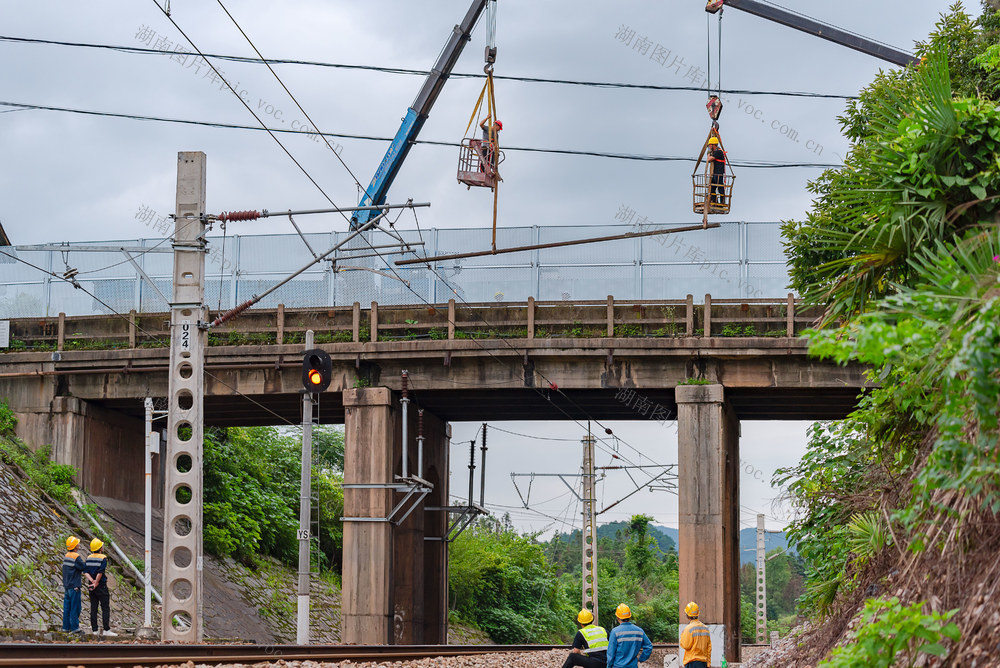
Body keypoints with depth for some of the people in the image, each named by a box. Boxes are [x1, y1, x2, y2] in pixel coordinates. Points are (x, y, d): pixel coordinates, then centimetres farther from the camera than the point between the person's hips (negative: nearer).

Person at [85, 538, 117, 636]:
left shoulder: (89, 558, 8)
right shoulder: (103, 558, -11)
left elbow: (86, 572, 0)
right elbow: (100, 573, -18)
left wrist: (92, 581, -9)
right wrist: (96, 583, -11)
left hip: (92, 586, 6)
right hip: (101, 586, -6)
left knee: (93, 609, 7)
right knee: (106, 609, -3)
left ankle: (94, 630, 7)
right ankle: (106, 630, -8)